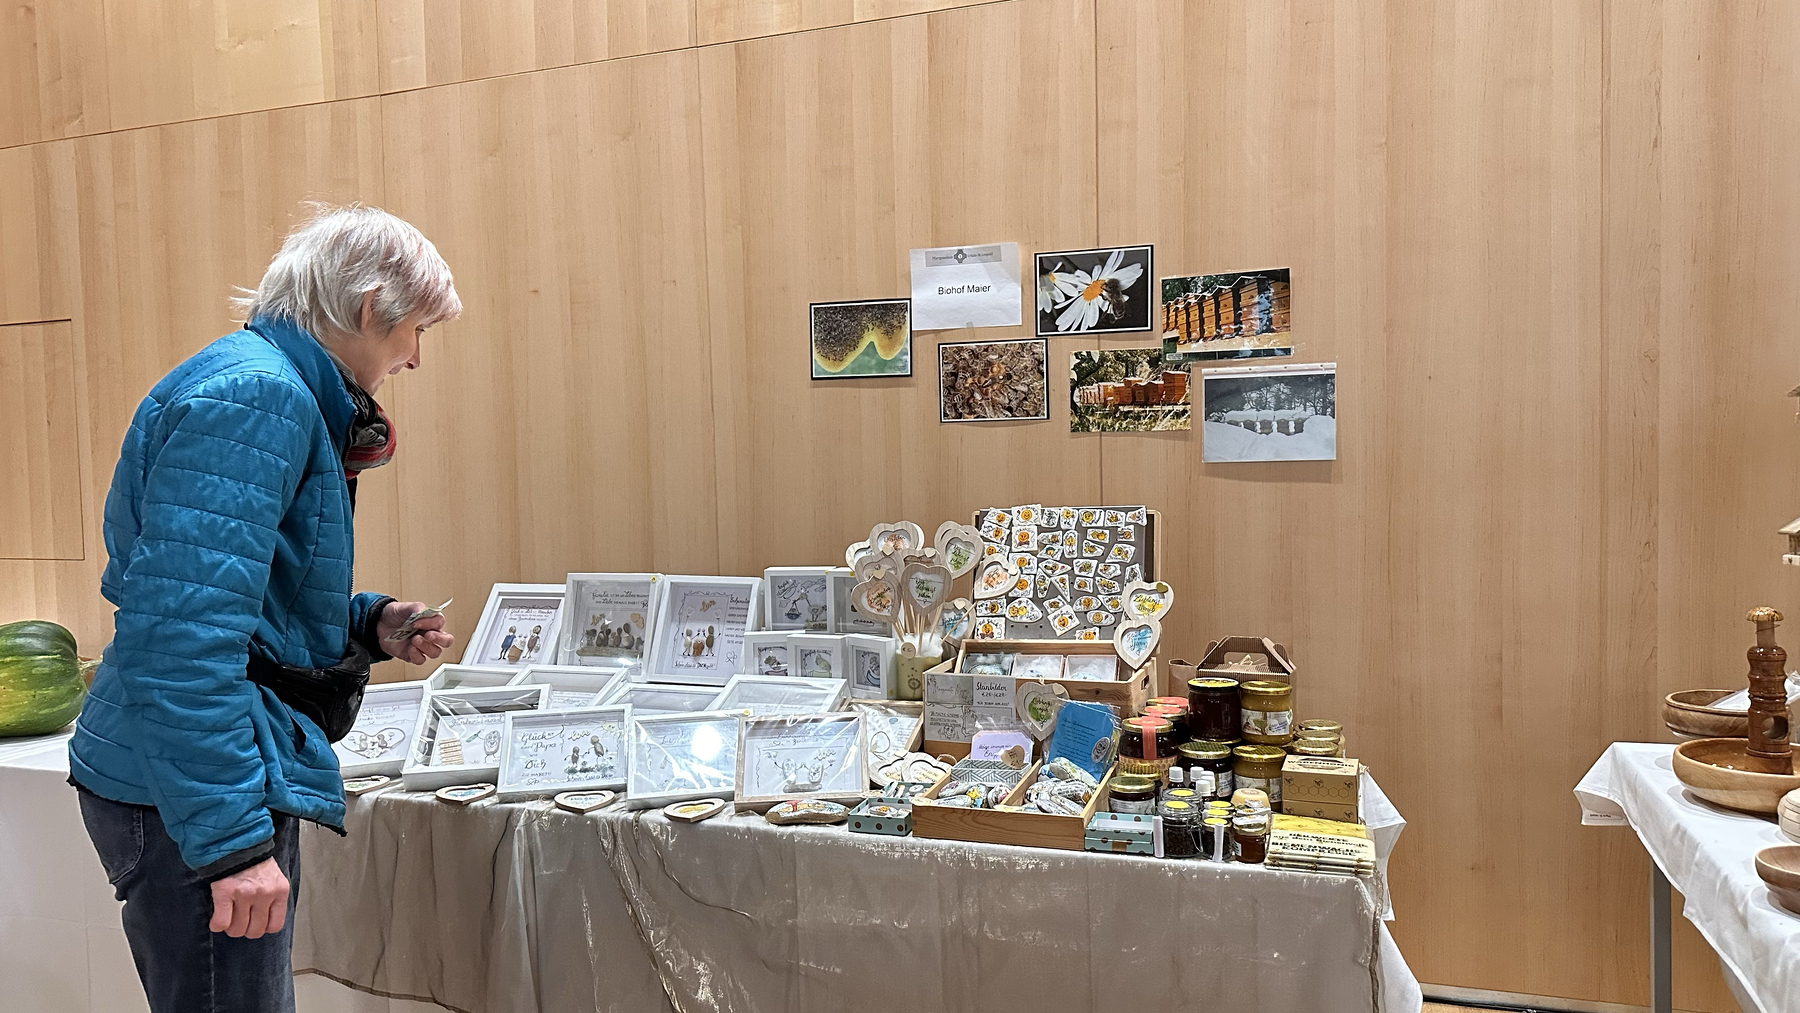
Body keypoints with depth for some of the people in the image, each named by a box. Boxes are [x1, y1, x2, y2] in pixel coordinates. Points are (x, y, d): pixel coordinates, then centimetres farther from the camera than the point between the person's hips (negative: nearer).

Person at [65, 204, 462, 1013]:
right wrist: (232, 838, -27)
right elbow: (181, 629, -26)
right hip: (191, 797, -10)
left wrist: (368, 626, 7)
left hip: (235, 778, 10)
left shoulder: (277, 390, 14)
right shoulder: (254, 394, -17)